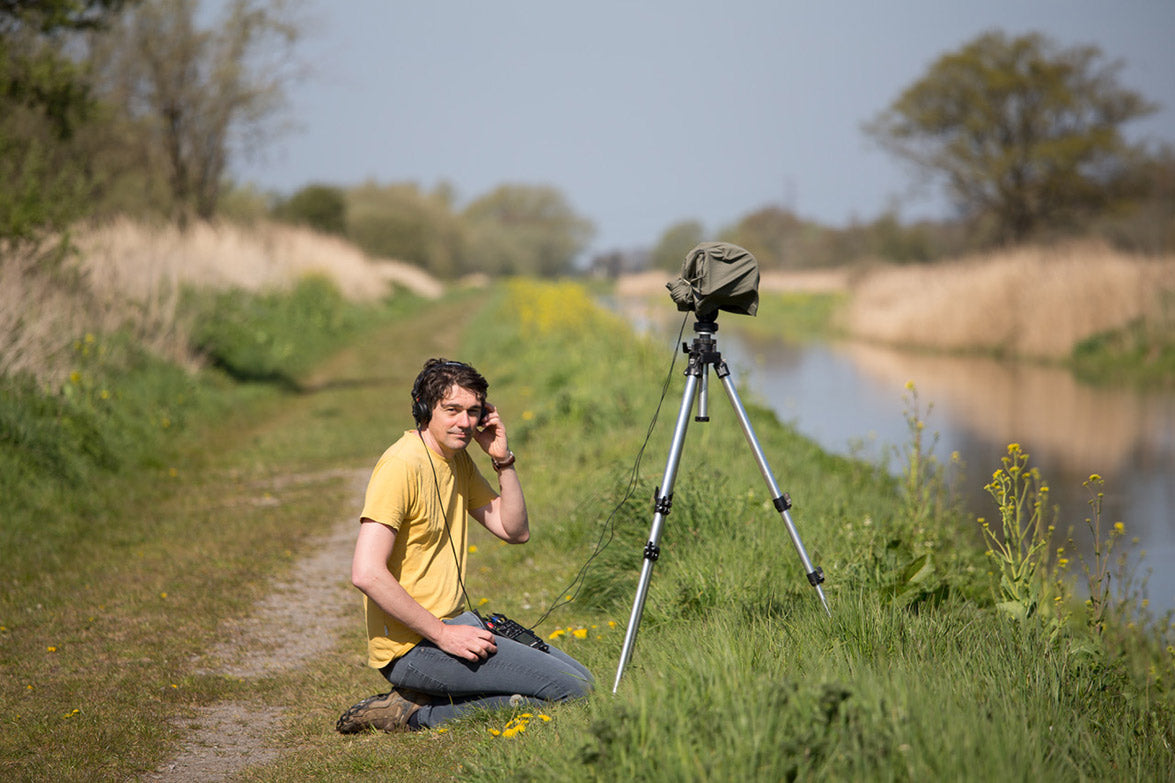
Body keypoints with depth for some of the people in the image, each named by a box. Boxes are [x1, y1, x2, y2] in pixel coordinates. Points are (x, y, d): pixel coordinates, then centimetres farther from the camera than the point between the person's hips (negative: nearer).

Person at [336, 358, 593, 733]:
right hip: (413, 644, -10)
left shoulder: (457, 459, 12)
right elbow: (367, 573, -25)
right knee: (572, 689, -15)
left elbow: (515, 531, 16)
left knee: (579, 675, 8)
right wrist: (443, 635, -21)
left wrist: (504, 461, 1)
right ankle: (420, 713, -8)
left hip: (454, 623, 10)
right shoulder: (402, 465, -17)